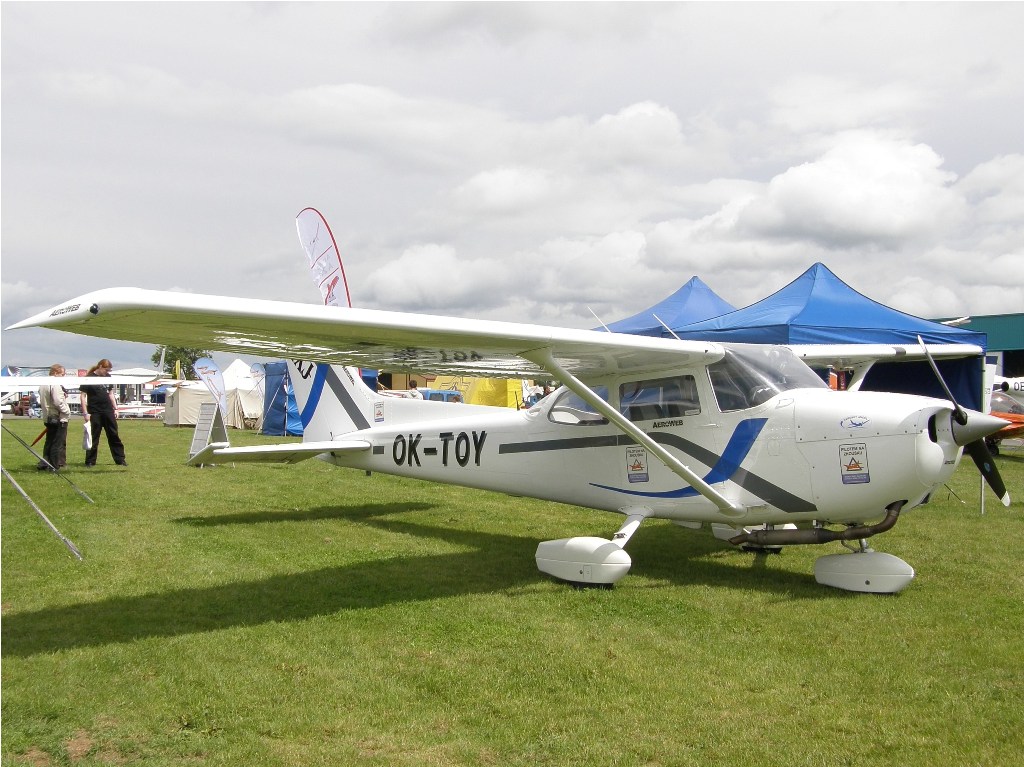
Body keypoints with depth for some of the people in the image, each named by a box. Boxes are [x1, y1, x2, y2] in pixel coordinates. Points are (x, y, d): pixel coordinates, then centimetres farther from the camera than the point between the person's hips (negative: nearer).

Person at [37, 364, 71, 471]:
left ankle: (44, 463, 20)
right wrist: (67, 411, -11)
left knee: (49, 442, 17)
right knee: (58, 443, -3)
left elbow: (41, 402, 17)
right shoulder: (55, 385, -17)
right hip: (59, 418, -9)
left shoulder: (43, 385, 12)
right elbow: (58, 402, -22)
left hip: (48, 418, 9)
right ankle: (55, 466, -1)